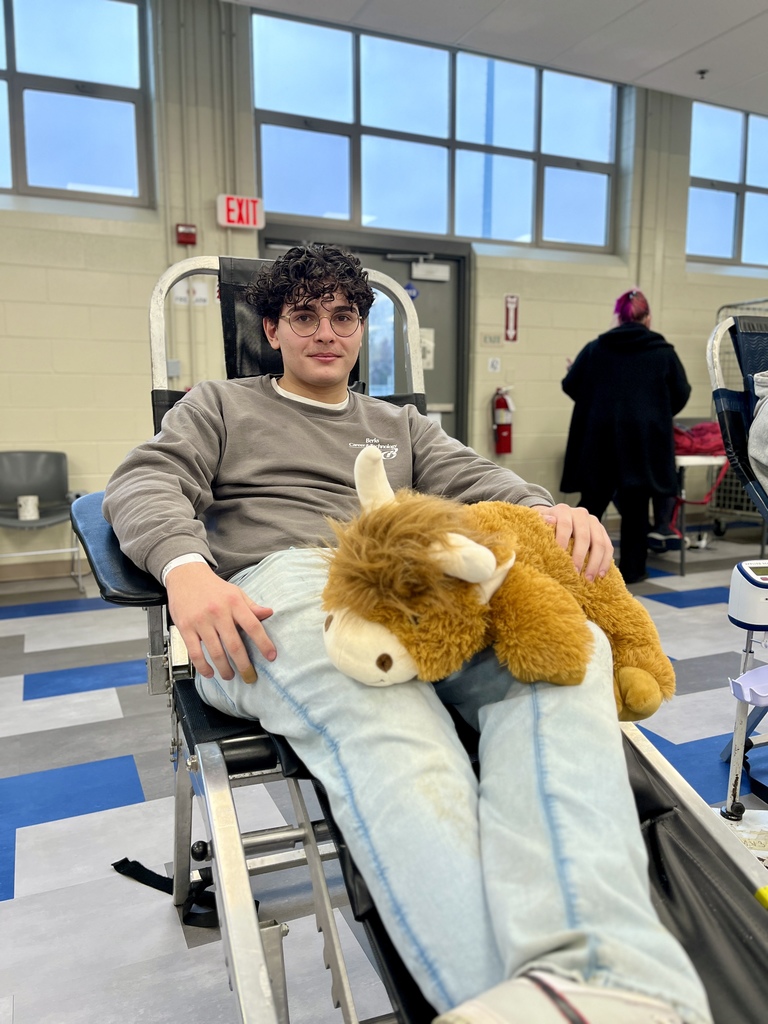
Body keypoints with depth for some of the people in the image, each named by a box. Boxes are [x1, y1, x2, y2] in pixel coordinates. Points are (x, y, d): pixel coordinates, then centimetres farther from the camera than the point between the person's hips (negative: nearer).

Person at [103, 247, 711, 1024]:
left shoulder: (402, 428, 34)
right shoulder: (220, 406, 27)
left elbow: (482, 483, 18)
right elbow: (147, 482, 9)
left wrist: (556, 513, -8)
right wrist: (185, 568, -15)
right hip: (278, 586, -2)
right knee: (382, 715, -39)